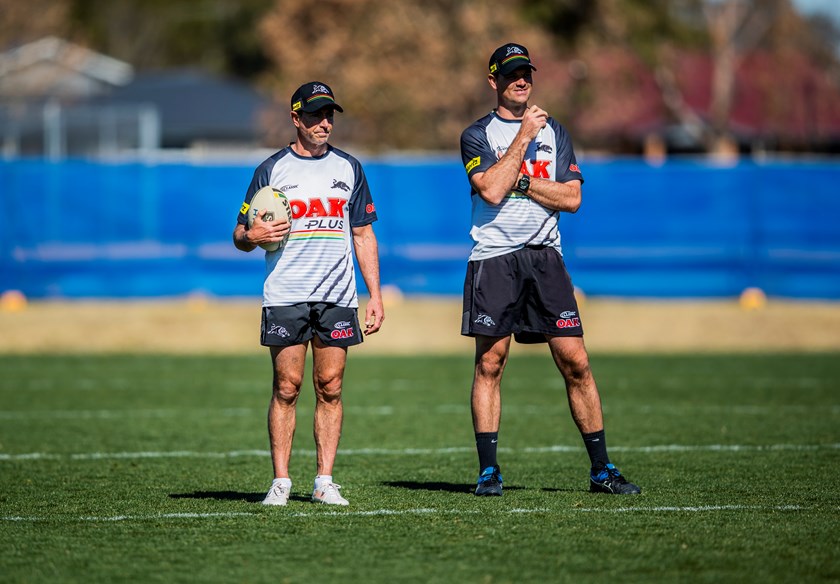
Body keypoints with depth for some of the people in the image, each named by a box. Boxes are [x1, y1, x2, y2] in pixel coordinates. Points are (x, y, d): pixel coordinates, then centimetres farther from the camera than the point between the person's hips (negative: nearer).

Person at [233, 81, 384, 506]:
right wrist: (252, 236, -17)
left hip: (338, 296, 2)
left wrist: (375, 295, 7)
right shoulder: (272, 168, 4)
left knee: (330, 388, 0)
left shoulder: (348, 168, 12)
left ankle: (324, 482, 4)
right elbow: (241, 235, 7)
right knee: (286, 388, -5)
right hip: (285, 296, -2)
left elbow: (364, 235, 14)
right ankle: (280, 482, -1)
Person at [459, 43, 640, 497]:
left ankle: (601, 470, 1)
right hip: (494, 259, -2)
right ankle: (488, 471, 4)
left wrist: (518, 179, -7)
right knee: (490, 363, -3)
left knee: (575, 361, -3)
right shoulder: (478, 135, 3)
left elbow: (571, 198, 3)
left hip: (545, 257, 3)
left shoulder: (554, 132, 14)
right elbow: (491, 190, -15)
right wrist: (523, 136, -11)